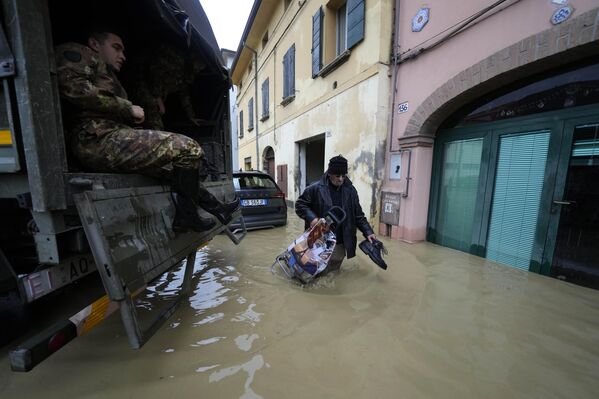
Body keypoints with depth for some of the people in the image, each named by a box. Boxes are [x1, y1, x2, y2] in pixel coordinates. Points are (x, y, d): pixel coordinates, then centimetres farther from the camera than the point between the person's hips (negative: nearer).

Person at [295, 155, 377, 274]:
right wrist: (311, 218, -17)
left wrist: (368, 232, -1)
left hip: (340, 242, 4)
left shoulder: (350, 190, 2)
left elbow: (358, 215, 8)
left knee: (333, 270, 16)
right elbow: (300, 204, -1)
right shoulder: (315, 188, -10)